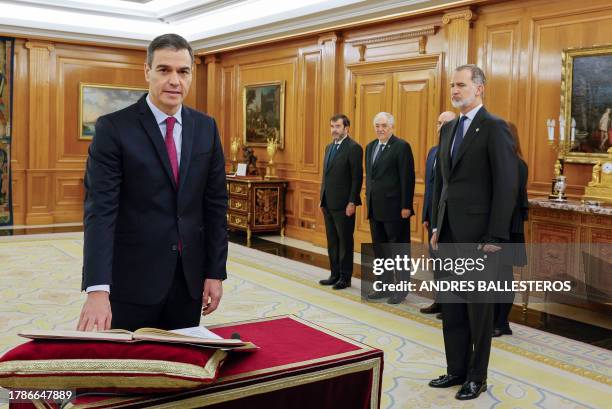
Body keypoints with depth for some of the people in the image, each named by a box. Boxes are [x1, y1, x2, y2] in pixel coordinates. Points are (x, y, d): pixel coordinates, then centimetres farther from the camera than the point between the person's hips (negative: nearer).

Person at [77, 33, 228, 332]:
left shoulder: (205, 128, 5)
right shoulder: (113, 128, -8)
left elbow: (215, 203, 6)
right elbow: (100, 210, -16)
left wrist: (215, 272, 3)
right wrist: (97, 289, -25)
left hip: (189, 277, 4)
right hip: (132, 279, -3)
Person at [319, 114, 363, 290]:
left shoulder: (353, 148, -11)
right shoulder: (329, 147, 15)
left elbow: (357, 178, -14)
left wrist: (352, 202, -17)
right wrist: (322, 199, 15)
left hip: (343, 204, -8)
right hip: (328, 203, 8)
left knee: (345, 242, 2)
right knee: (332, 241, 14)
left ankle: (345, 277, 11)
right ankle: (335, 275, 23)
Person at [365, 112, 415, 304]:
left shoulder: (401, 146, -10)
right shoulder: (370, 147, 13)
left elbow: (407, 178, -13)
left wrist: (406, 206, -16)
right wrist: (369, 200, 14)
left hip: (394, 208, -7)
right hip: (375, 208, 8)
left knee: (398, 250, 3)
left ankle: (401, 289, 13)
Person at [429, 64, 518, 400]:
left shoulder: (494, 128, -9)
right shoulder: (448, 129, 14)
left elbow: (507, 185, -13)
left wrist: (495, 237, -16)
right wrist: (436, 226, 12)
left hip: (477, 233, -7)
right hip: (449, 232, 7)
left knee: (478, 307, 5)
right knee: (451, 306, 13)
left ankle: (477, 377, 19)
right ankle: (456, 369, 26)